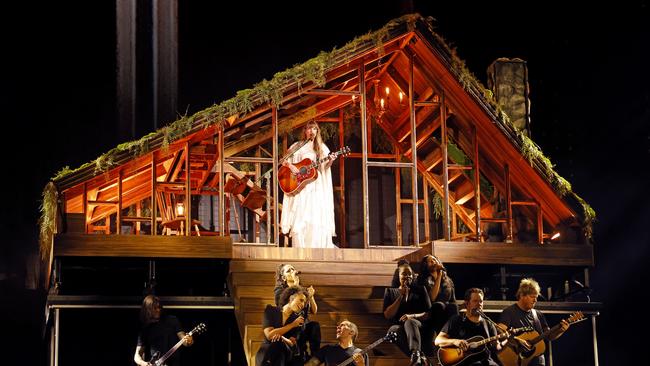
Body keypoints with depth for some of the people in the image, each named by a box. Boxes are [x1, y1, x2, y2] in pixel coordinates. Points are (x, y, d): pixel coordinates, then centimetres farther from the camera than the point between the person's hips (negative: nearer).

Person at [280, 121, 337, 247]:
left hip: (317, 188, 2)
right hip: (300, 186, -2)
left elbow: (324, 167, 7)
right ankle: (300, 249, -8)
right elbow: (284, 161, 8)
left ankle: (317, 247, -2)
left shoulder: (322, 147, 13)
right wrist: (290, 166, -12)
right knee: (300, 217, -10)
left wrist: (330, 161, -13)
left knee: (318, 220, -7)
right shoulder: (297, 146, 9)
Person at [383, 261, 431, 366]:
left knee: (409, 322, -40)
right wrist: (401, 296, -2)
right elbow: (387, 315, 5)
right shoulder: (390, 291, 18)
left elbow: (428, 314, 8)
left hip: (417, 325, -1)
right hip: (398, 325, 1)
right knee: (394, 330, -39)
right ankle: (420, 357, -56)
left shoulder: (420, 290, 17)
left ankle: (415, 354, -68)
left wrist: (412, 316, -12)